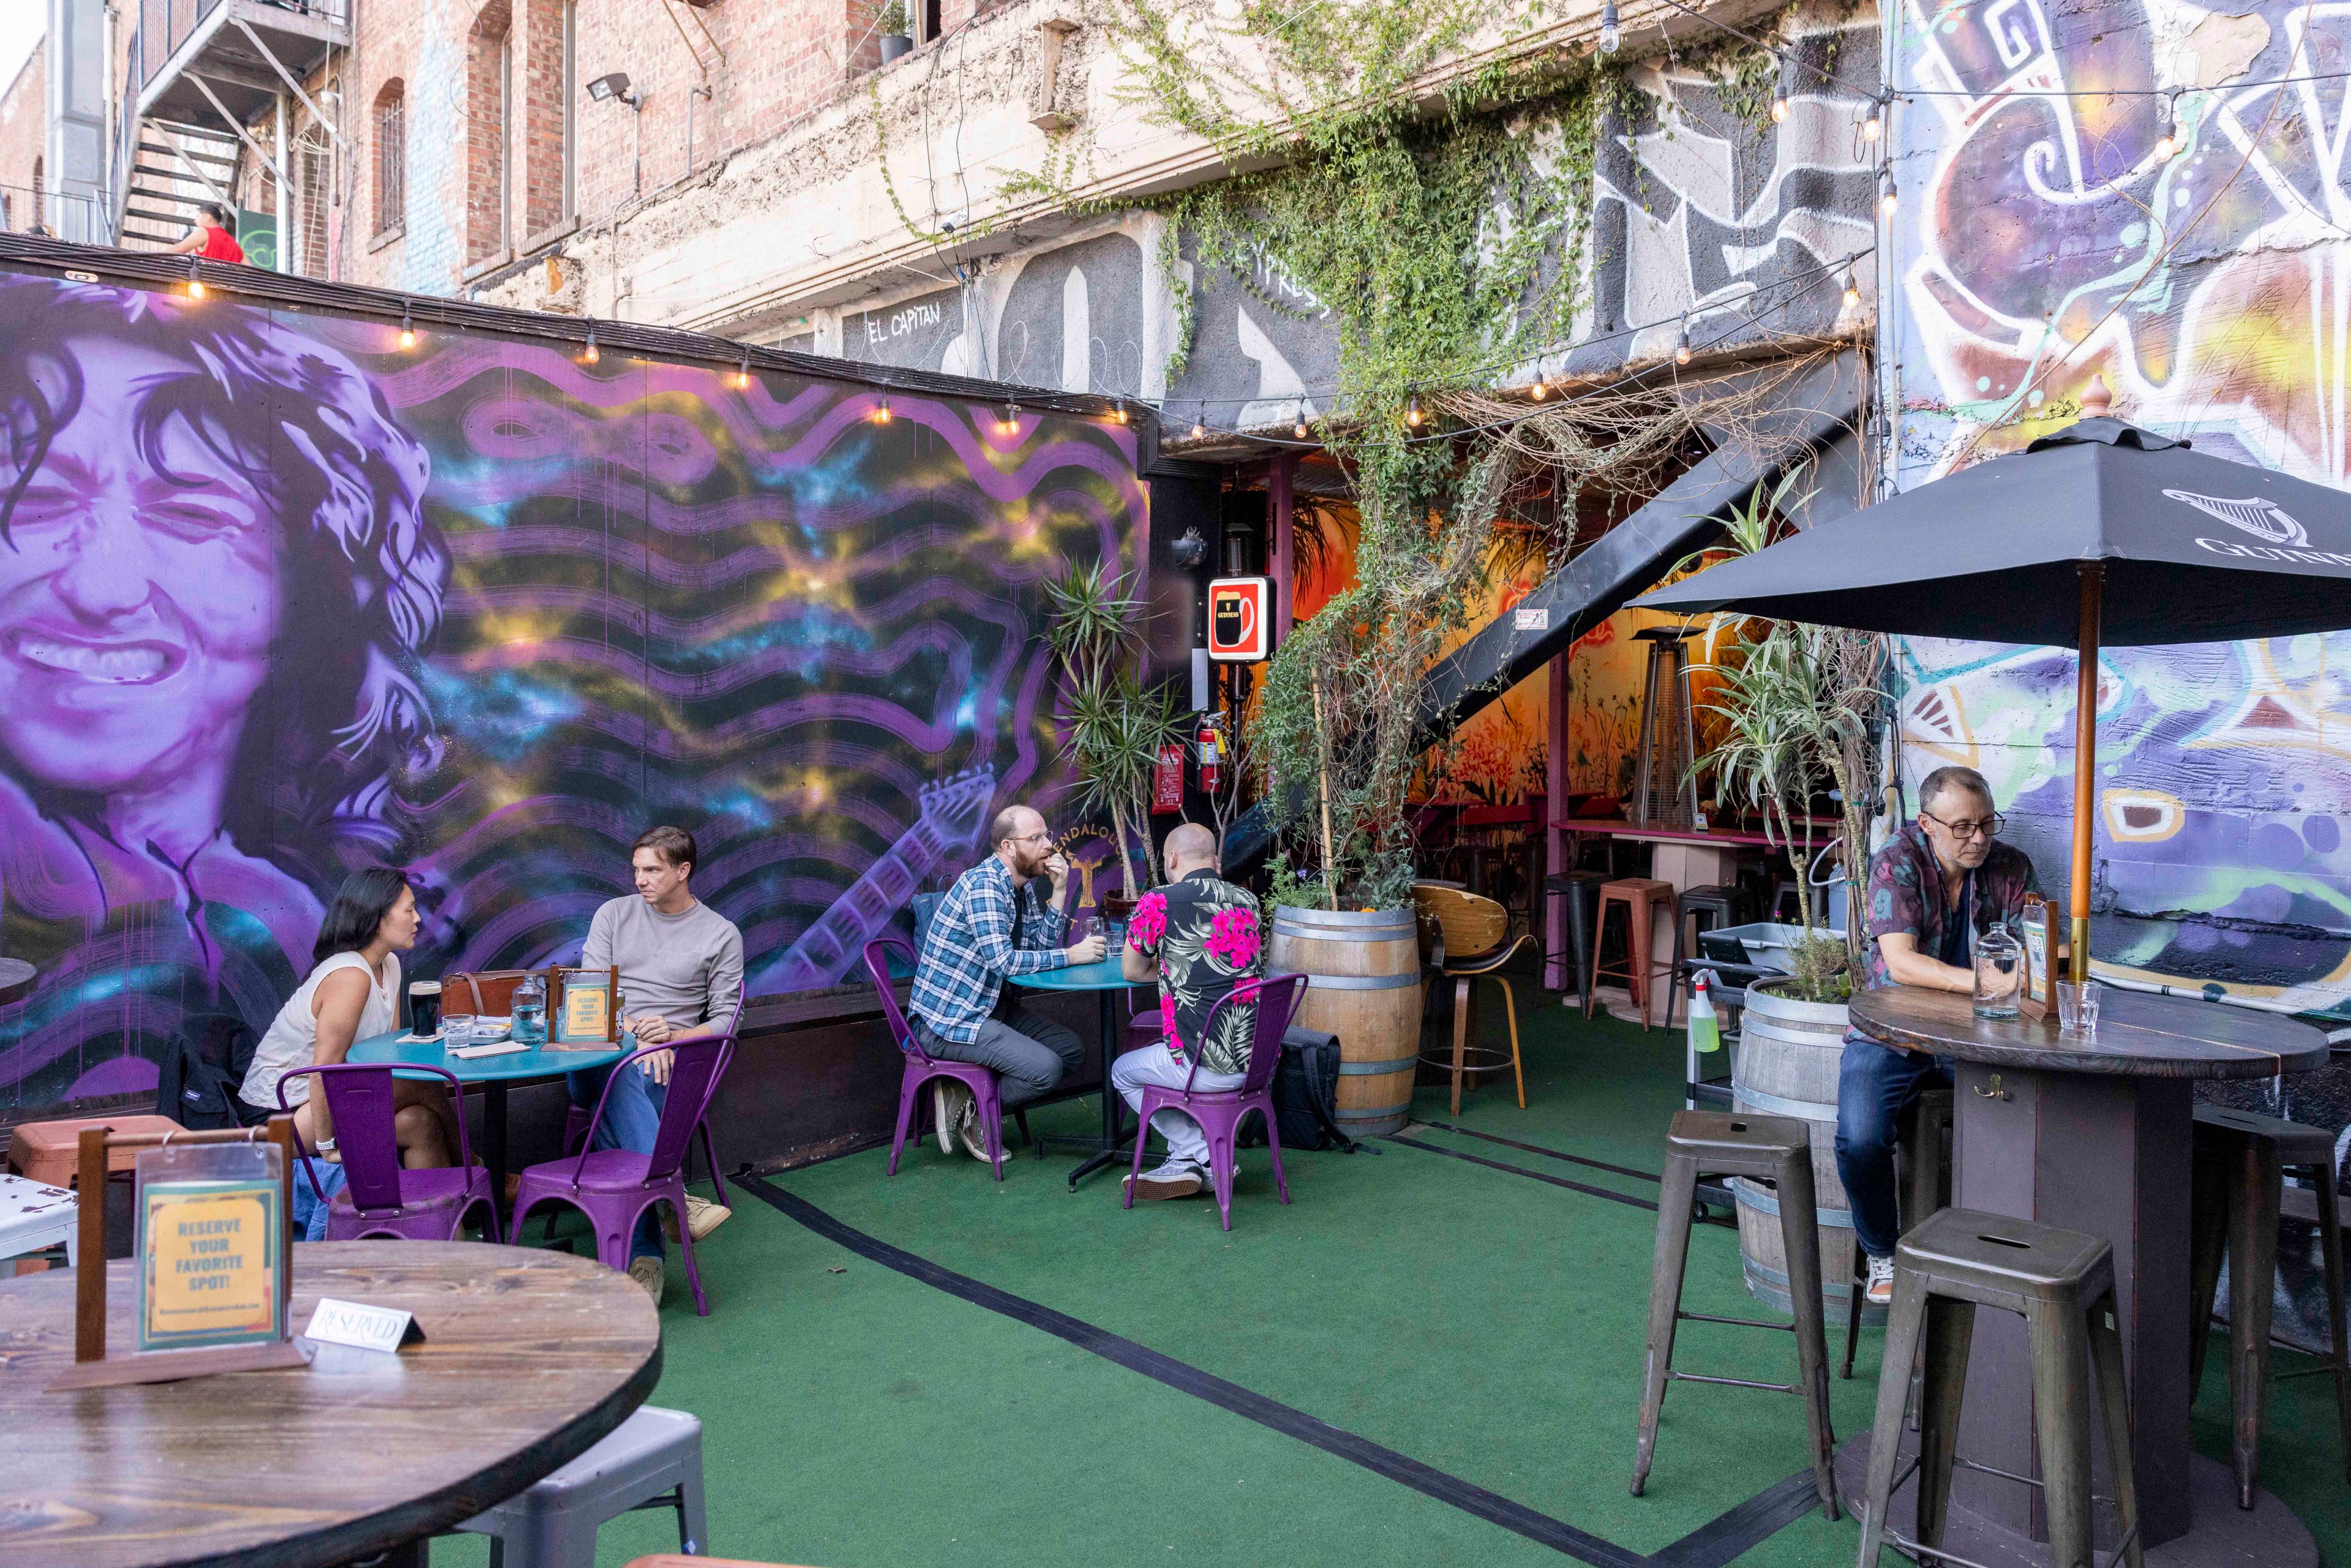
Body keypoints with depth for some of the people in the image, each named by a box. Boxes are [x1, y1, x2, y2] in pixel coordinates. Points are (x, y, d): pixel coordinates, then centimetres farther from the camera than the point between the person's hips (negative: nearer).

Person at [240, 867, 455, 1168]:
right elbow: (325, 1068, -25)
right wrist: (327, 1145, -20)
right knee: (424, 1082, -17)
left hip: (327, 1095, 8)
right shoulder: (351, 976, -25)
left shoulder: (389, 964, 4)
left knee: (420, 1123, -15)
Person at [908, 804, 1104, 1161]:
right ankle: (968, 1110, 2)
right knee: (1045, 1069, -22)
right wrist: (1070, 955, -22)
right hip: (949, 1020, -10)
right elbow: (1002, 960, -29)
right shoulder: (984, 884, -21)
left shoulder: (1022, 886, 9)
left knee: (1072, 1049, 6)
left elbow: (1041, 946, 4)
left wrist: (1058, 891, -5)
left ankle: (970, 1093, 6)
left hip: (991, 1008, 10)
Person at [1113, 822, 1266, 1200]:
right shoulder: (1248, 900, 8)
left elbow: (1131, 971, 7)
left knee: (1124, 1073, 22)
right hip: (1260, 1061, 7)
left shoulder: (1157, 902, -9)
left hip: (1209, 1067, -7)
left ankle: (1205, 1158, 16)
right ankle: (1185, 1165, 29)